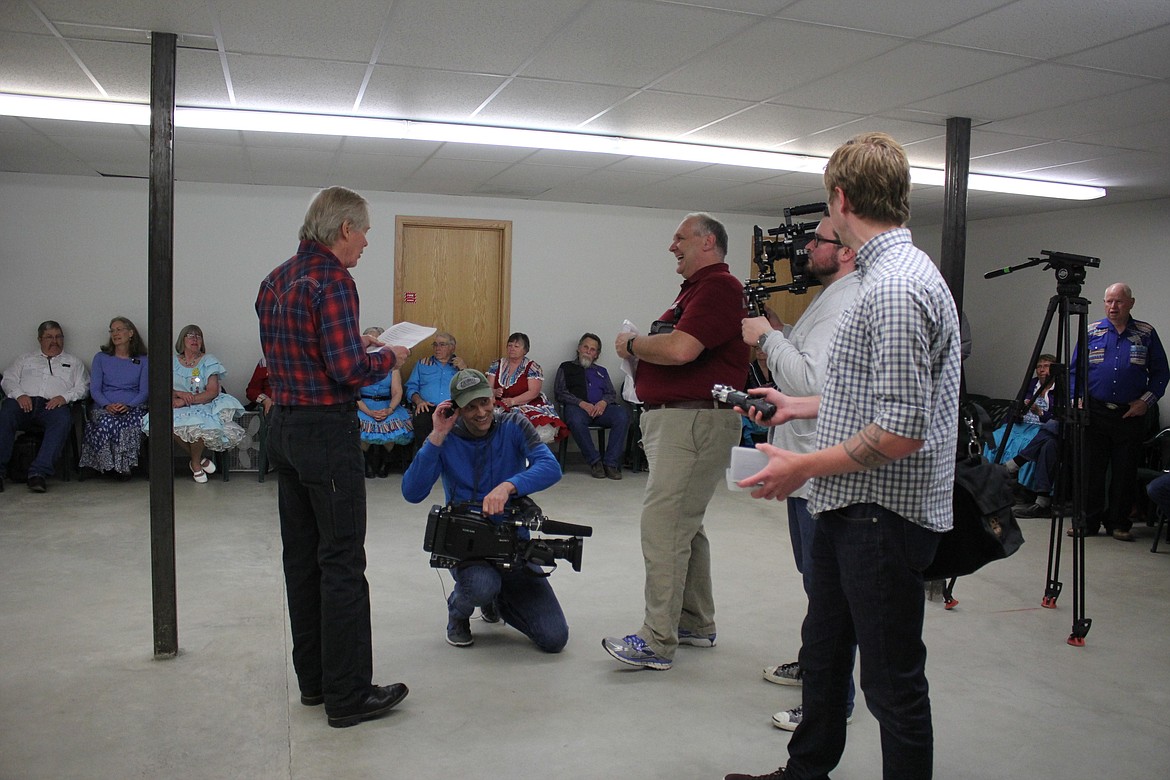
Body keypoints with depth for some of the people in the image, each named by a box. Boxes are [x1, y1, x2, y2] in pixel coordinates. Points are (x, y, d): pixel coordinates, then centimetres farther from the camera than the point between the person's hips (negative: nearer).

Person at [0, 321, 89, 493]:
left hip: (52, 405, -1)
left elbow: (83, 387, 13)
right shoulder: (25, 359, 31)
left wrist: (64, 397, -8)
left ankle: (38, 472, -45)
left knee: (63, 418, -38)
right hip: (24, 402, 1)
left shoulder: (74, 362, 27)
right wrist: (19, 394, -5)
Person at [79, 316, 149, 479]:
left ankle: (124, 464, -16)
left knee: (136, 422, -36)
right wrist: (107, 405, -13)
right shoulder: (101, 358, 17)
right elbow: (94, 389, 7)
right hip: (105, 408, 0)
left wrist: (128, 406, -13)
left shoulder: (142, 361, 17)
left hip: (134, 407, 0)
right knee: (108, 422, -37)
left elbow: (145, 391, 7)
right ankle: (111, 465, -17)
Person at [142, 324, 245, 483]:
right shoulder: (172, 362, 11)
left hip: (203, 406, -2)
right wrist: (179, 394, -18)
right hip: (178, 408, 2)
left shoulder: (208, 361, 2)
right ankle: (200, 459, -8)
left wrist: (186, 401, -19)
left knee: (198, 423, -36)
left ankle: (195, 464, -7)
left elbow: (213, 391, -9)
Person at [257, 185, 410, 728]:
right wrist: (388, 356, -4)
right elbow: (348, 370, -22)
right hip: (327, 433, -9)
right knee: (342, 563, -2)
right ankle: (347, 695, 6)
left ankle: (313, 678, 25)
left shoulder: (275, 280, 12)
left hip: (284, 428, 9)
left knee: (301, 556, 14)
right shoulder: (331, 280, -15)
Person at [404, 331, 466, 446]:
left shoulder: (460, 366, 23)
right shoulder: (422, 364, 26)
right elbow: (411, 387, 16)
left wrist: (464, 369, 1)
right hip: (428, 407, 1)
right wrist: (418, 401, -5)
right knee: (421, 422, -36)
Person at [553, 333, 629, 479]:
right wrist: (581, 403, -10)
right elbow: (559, 392, 6)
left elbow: (612, 394, 19)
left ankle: (611, 462, -30)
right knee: (576, 420, -40)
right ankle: (595, 461, -28)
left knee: (622, 416, -30)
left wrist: (604, 402, -6)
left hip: (601, 407, 3)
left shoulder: (601, 371, 31)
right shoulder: (566, 367, 21)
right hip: (577, 406, -3)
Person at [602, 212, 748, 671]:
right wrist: (638, 348, 4)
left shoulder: (719, 286, -13)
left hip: (694, 421, -11)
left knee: (662, 526, -10)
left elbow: (680, 349, -26)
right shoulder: (696, 288, 21)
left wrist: (631, 344, -8)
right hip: (671, 418, 11)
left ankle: (657, 642, -4)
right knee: (685, 526, 17)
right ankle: (697, 624, 29)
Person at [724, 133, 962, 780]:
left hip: (883, 515, -11)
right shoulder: (889, 273, 12)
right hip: (849, 508, 11)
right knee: (823, 650, 23)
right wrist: (801, 407, 26)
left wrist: (803, 468, -18)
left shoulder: (895, 288, -22)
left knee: (892, 679, 5)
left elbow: (901, 430, -28)